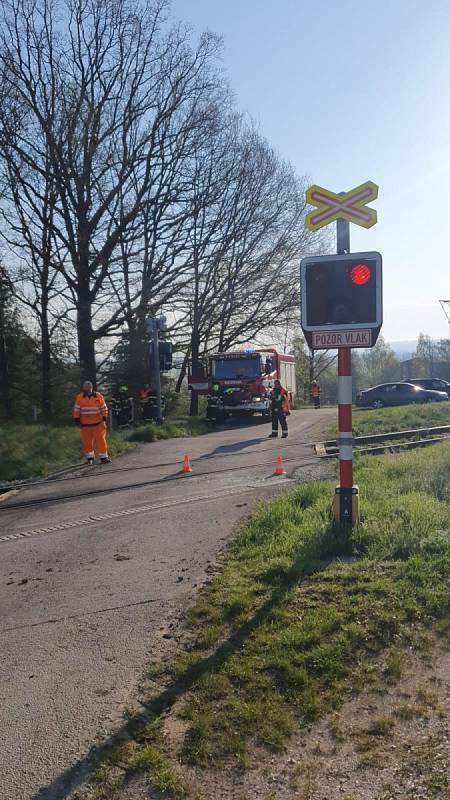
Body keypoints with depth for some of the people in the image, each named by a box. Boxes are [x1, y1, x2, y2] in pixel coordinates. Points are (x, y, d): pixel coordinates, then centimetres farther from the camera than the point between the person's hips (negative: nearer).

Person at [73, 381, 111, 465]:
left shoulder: (98, 396, 0)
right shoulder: (80, 397, 0)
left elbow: (104, 408, 6)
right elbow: (76, 409, 6)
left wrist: (104, 418, 2)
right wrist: (76, 418, 4)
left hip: (98, 423, -1)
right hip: (85, 424, 1)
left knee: (101, 440, -4)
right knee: (87, 441, 6)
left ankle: (103, 457, 2)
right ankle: (89, 457, 21)